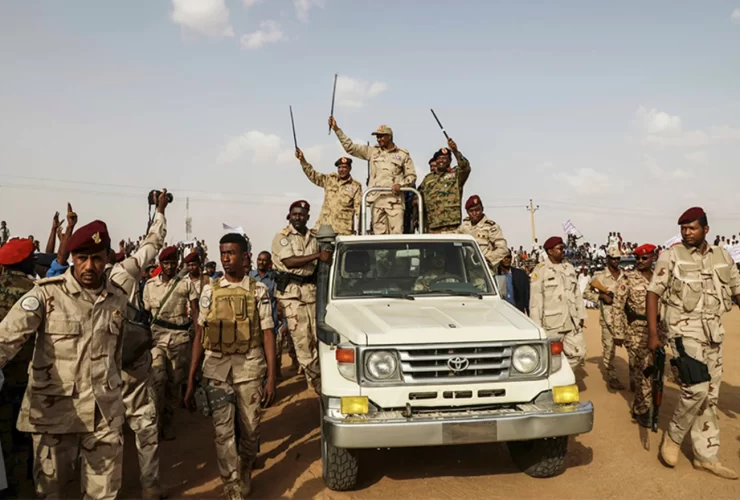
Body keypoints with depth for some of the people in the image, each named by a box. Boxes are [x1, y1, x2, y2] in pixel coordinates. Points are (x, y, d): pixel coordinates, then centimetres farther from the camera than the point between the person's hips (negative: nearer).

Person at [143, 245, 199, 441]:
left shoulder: (186, 284, 2)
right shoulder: (150, 285, 6)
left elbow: (195, 312, -2)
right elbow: (146, 313, 11)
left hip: (180, 338, 0)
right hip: (157, 336, 0)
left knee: (175, 382, 6)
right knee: (158, 379, -13)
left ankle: (168, 421, 23)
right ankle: (154, 419, 5)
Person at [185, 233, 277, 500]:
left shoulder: (259, 290, 1)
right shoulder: (210, 290, 4)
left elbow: (267, 335, 0)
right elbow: (199, 336, 5)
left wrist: (271, 378, -6)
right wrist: (191, 380, 2)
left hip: (250, 368, 0)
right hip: (216, 369, 1)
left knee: (250, 429, 10)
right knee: (223, 432, 0)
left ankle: (244, 474, 38)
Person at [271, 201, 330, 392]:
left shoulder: (313, 238, 15)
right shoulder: (282, 237, -2)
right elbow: (289, 262, -15)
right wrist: (317, 255, -15)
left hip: (311, 288, 5)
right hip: (291, 291, -5)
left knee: (316, 333, 2)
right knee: (301, 336, -7)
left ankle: (316, 375, 14)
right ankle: (315, 379, -1)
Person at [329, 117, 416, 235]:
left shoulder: (403, 154, 9)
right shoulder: (372, 151, 15)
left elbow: (412, 176, 10)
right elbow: (350, 147, 13)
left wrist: (400, 184, -9)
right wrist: (336, 129, 8)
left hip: (395, 199, -2)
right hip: (377, 199, 2)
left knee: (396, 234, -9)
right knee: (379, 235, -1)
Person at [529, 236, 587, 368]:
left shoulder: (569, 268, 11)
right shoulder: (540, 270, -9)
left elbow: (577, 293, 16)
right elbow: (535, 299, -11)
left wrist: (581, 315, 12)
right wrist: (537, 325, -12)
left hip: (572, 322, 6)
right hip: (552, 324, -6)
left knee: (579, 354, 6)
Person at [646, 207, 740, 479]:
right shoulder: (671, 255, -6)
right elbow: (653, 293, -8)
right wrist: (652, 333, -13)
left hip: (714, 331, 6)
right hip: (685, 329, -5)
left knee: (710, 395, 9)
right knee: (696, 388, -17)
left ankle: (705, 456, 19)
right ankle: (673, 436, 7)